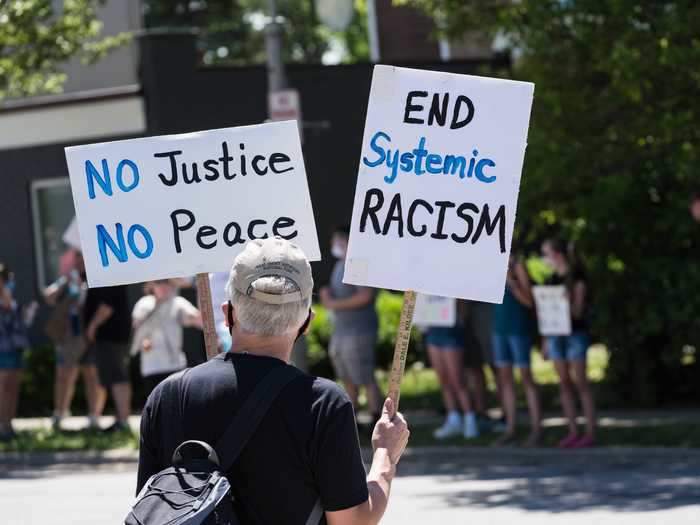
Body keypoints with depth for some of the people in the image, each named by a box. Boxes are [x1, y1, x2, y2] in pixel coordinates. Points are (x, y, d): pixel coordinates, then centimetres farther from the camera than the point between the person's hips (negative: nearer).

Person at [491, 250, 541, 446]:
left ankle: (535, 429, -2)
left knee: (526, 377, -4)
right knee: (505, 378, 7)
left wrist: (510, 282, -21)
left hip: (518, 327, -7)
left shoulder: (517, 266, -9)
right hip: (500, 327, 7)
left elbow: (529, 301, -13)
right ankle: (510, 429, 11)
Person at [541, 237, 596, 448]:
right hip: (556, 334, 7)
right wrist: (546, 339, 12)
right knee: (564, 383, 4)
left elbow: (578, 311, -10)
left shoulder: (576, 278, -7)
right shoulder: (552, 279, 12)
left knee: (580, 383, -7)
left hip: (576, 333, -7)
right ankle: (573, 432, 6)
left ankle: (590, 433, -5)